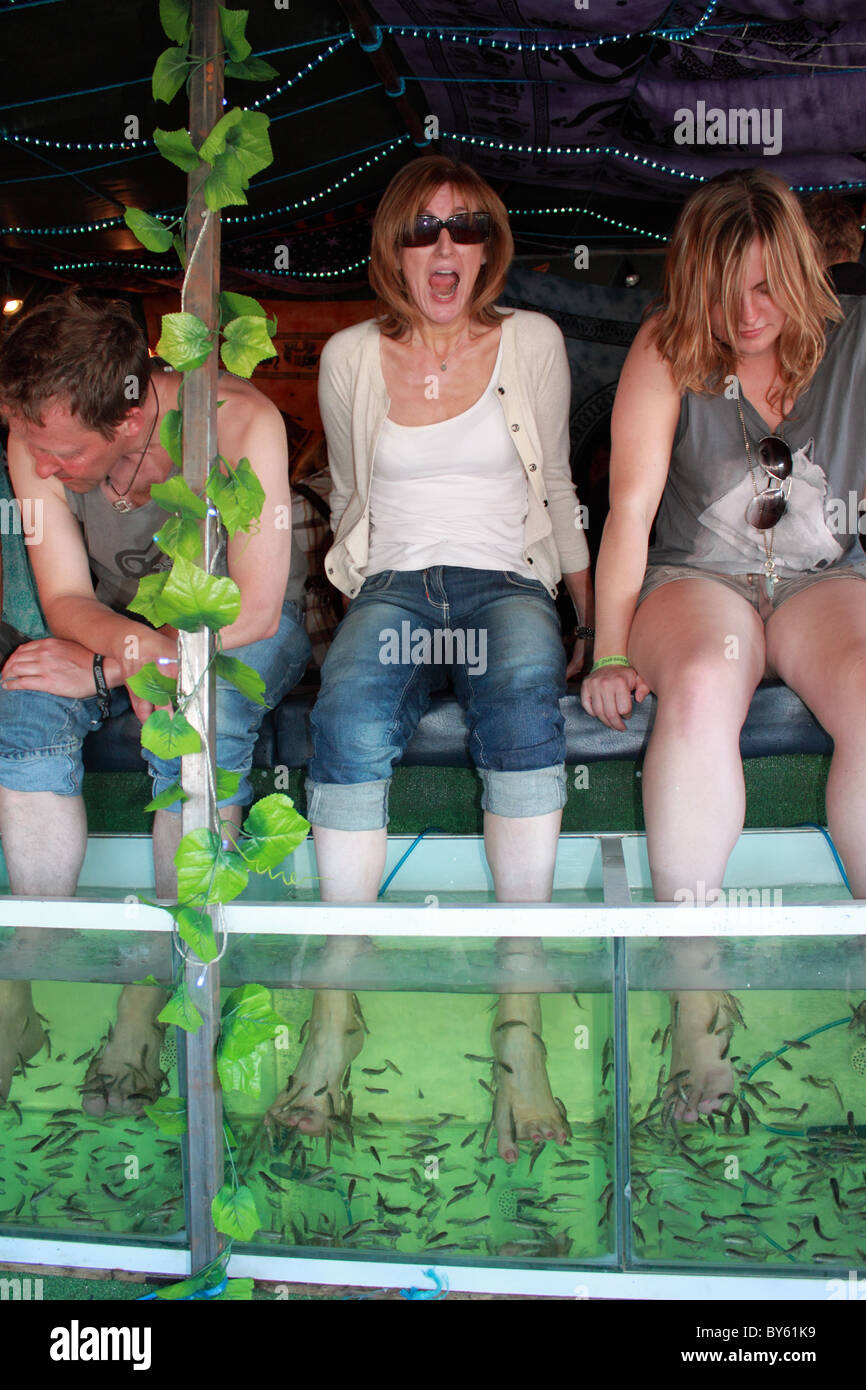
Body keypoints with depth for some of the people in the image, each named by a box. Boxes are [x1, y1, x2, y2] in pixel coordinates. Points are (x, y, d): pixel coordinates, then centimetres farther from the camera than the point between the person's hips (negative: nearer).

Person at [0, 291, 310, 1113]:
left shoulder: (241, 423, -30)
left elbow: (253, 612, -29)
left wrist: (105, 669, -31)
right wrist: (133, 645, -36)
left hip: (241, 629, -3)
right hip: (117, 621, 4)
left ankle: (156, 992, -22)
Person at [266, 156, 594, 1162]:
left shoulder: (532, 342, 11)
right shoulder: (348, 357, 13)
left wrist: (598, 627, 10)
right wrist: (357, 615, 12)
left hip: (507, 580, 0)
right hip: (391, 584, 1)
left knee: (527, 693, -38)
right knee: (350, 714, -35)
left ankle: (519, 1022, -38)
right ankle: (336, 1011, -32)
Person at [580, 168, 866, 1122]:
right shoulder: (667, 349, 0)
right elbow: (631, 506, -5)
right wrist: (611, 652, -12)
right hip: (699, 579, -1)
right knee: (701, 689, -37)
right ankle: (695, 990, -27)